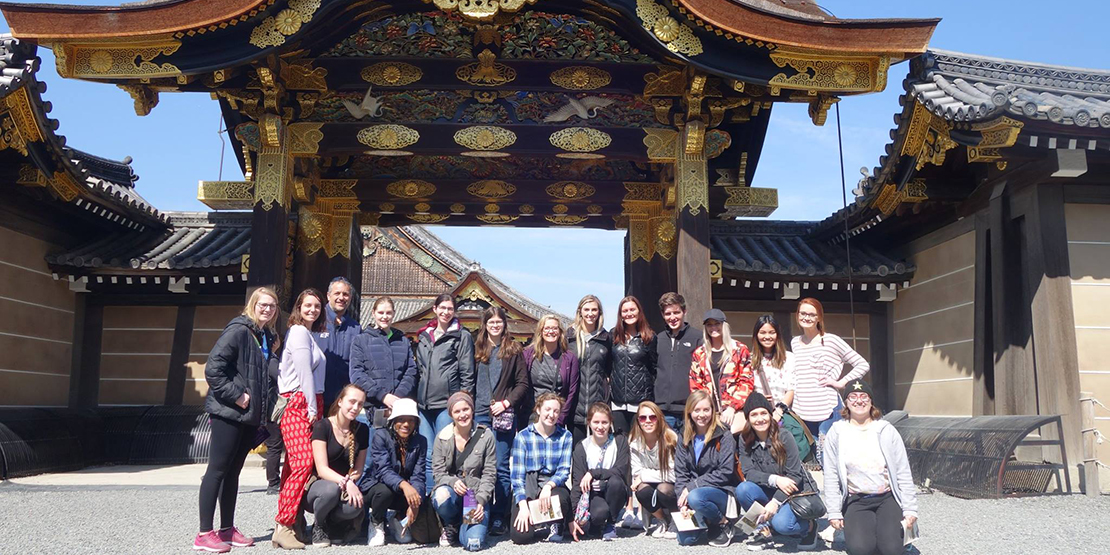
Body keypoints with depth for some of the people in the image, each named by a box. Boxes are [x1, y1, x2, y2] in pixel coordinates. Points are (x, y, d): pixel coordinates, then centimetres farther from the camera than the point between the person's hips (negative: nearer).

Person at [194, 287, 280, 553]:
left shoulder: (267, 338, 13)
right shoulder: (238, 330, -12)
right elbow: (213, 368, -19)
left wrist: (263, 408, 10)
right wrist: (236, 395, -18)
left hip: (250, 415, 8)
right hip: (228, 412, -8)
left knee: (233, 471, 14)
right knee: (217, 470, -3)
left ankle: (227, 529, 22)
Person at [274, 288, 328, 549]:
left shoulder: (310, 334, 21)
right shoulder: (298, 332, -6)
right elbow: (304, 372, -11)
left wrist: (316, 408, 11)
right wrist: (312, 408, -11)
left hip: (310, 405, 8)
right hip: (298, 405, -8)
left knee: (295, 464, 6)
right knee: (303, 462, -15)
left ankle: (294, 522, 6)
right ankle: (283, 526, -12)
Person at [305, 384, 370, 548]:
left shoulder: (362, 430, 2)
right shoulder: (322, 426, -12)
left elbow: (358, 470, 4)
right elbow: (322, 469, -19)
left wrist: (350, 483, -18)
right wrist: (346, 482, -35)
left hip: (345, 489, 3)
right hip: (317, 486, -3)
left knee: (355, 506, -33)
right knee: (331, 489, -39)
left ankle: (333, 525, 3)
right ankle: (319, 526, -6)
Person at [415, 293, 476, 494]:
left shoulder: (462, 336, 2)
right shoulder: (424, 336, 18)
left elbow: (467, 372, -1)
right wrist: (416, 397, 18)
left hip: (447, 403, -5)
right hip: (424, 403, 5)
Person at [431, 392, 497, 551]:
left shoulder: (486, 436, -2)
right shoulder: (442, 438, 0)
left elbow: (490, 473, -1)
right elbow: (438, 473, -1)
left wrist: (481, 501, -14)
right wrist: (453, 481, -23)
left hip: (477, 494, -1)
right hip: (450, 489, 1)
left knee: (474, 544, -20)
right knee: (441, 497, -38)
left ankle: (462, 526, 20)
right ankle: (452, 527, -1)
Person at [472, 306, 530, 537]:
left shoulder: (513, 350, 5)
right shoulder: (477, 349, 11)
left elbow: (523, 383, 3)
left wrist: (506, 402, -8)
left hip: (504, 415, -2)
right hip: (479, 413, 2)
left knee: (501, 467, -2)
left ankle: (499, 518, 3)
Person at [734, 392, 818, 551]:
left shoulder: (784, 438, -13)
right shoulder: (745, 444, -3)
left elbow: (794, 476, -15)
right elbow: (748, 473, -13)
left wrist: (775, 501, -26)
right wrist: (775, 479, -30)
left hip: (792, 494, -3)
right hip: (768, 492, 4)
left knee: (781, 523, -32)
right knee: (742, 489, -26)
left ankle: (808, 526, 3)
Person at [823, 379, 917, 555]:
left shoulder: (887, 431, 2)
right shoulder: (836, 433, 0)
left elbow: (904, 473, 3)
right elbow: (831, 477, 1)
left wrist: (910, 509, -3)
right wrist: (834, 512, -4)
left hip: (887, 497, 1)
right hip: (856, 501, -1)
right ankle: (856, 530, 8)